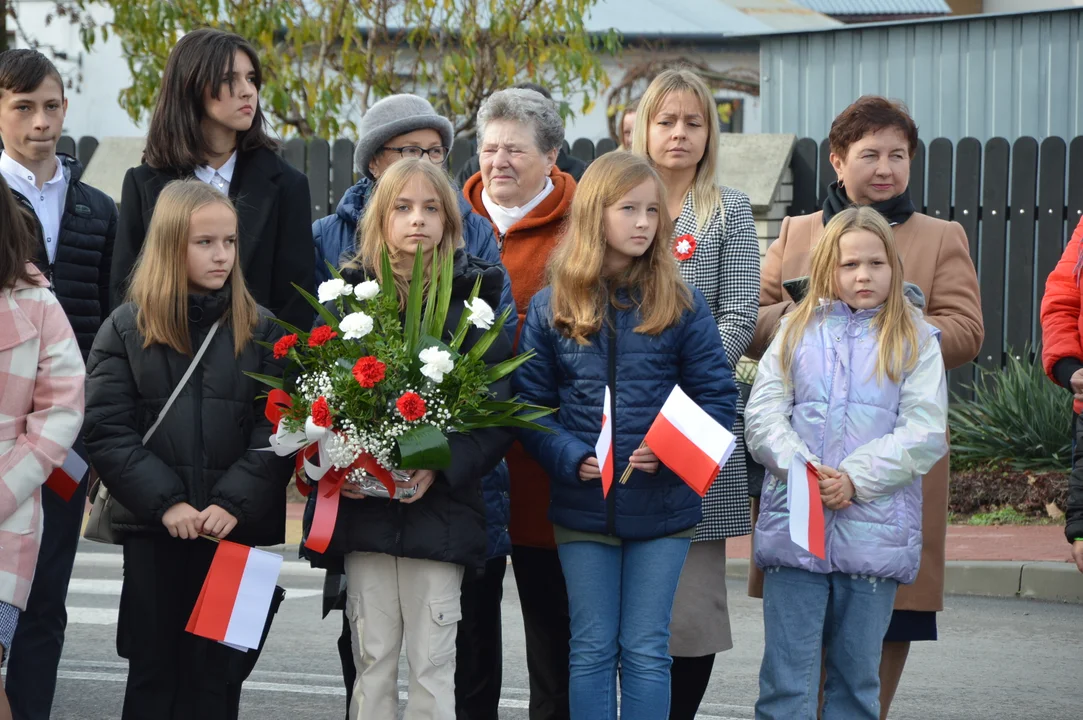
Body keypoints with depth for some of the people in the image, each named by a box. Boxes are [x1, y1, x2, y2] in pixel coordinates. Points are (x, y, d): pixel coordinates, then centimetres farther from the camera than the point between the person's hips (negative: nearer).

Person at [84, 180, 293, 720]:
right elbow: (107, 432, -3)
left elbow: (277, 428, -3)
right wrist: (165, 502, -14)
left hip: (236, 530, 0)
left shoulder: (261, 331, 4)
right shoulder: (125, 330, 4)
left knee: (217, 672, 2)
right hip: (151, 532, 0)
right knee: (154, 670, 6)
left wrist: (234, 502, -15)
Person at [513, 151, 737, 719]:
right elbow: (530, 403, 1)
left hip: (663, 507, -1)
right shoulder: (552, 308, 2)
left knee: (646, 651, 5)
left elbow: (717, 396, 0)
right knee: (591, 649, 8)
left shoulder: (681, 305, 0)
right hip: (582, 509, 1)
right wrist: (571, 458, -15)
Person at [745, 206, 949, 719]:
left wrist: (855, 479, -14)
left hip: (874, 535, 0)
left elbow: (926, 434, -4)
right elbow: (762, 416, 2)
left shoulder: (915, 342, 6)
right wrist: (801, 469, -15)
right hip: (792, 526, 0)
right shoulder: (797, 332, 10)